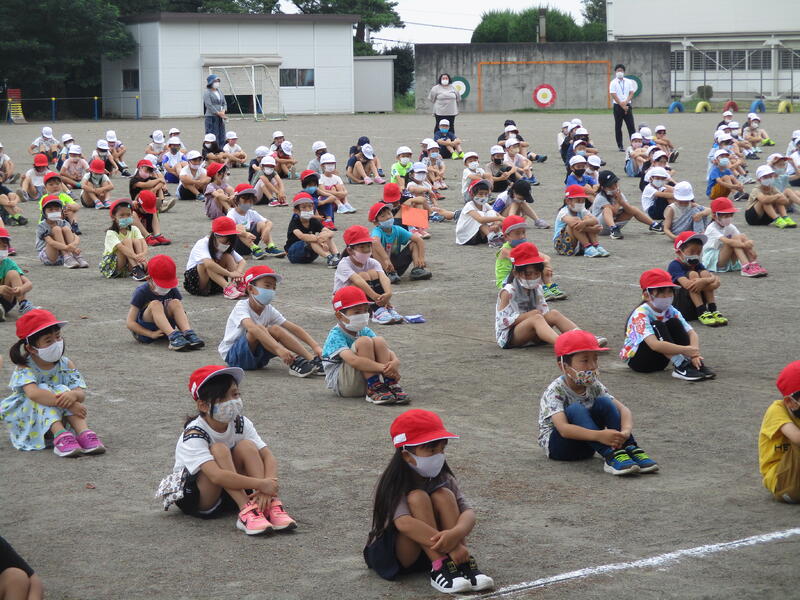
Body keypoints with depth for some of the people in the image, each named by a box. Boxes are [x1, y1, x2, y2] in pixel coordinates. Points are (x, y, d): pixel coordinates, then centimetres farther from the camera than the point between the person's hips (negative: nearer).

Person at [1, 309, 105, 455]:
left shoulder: (66, 365, -4)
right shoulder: (24, 368, -17)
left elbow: (81, 393, -15)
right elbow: (33, 393, -37)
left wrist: (73, 395, -42)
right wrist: (68, 404, -43)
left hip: (58, 416, 3)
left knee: (62, 390, -21)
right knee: (43, 390, -26)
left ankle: (84, 433, -36)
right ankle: (61, 436, -44)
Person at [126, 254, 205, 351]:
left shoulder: (173, 290, 1)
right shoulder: (141, 293, -13)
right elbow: (129, 323, -16)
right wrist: (151, 334, -26)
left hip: (164, 329, 4)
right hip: (143, 331, -4)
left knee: (175, 303, -19)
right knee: (155, 304, -29)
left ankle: (189, 334, -39)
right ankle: (174, 337, -48)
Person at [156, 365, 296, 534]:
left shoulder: (241, 423, -6)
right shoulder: (193, 436, -25)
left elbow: (268, 456, -15)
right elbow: (216, 476, -40)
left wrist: (267, 489, -35)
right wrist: (261, 484, -41)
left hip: (232, 493, 5)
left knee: (246, 446, -20)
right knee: (218, 450, -29)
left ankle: (270, 505, -31)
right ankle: (246, 512, -38)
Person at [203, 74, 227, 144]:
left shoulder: (220, 92, 16)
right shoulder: (207, 93, -5)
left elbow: (224, 103, 15)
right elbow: (209, 105, -14)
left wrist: (223, 111, -6)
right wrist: (219, 113, -17)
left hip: (220, 118, 7)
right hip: (211, 117, -7)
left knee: (222, 137, 6)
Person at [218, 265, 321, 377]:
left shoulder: (269, 310, 1)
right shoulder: (242, 306, -19)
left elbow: (293, 328, -7)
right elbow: (251, 328, -39)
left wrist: (315, 346, -21)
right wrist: (278, 349, -52)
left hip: (256, 356, 6)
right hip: (232, 356, -6)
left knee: (275, 329, -17)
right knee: (258, 329, -30)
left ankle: (312, 359, -24)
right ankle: (293, 363, -39)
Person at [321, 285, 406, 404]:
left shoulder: (365, 331, 7)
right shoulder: (336, 336, -16)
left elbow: (387, 351, -3)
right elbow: (353, 361, -33)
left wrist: (395, 362, -28)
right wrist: (383, 368, -39)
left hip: (365, 380, 7)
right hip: (341, 385, -7)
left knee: (379, 341, -14)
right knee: (364, 341, -25)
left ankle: (391, 386, -22)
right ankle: (374, 390, -28)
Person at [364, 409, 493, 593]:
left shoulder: (443, 478, -4)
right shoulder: (393, 484, -20)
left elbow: (468, 512, -17)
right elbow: (404, 523, -37)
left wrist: (456, 533, -41)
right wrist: (450, 547, -43)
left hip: (433, 549, 5)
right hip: (392, 555, -5)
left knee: (443, 495, -19)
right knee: (417, 498, -28)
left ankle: (464, 566, -27)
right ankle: (440, 569, -33)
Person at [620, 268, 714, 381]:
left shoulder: (671, 311, -4)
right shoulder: (640, 314, -25)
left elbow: (692, 333, -12)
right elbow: (654, 344, -38)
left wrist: (694, 353, -32)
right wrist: (686, 350, -40)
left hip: (658, 360, 6)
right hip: (635, 358, -6)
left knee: (674, 323, -14)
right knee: (657, 326, -28)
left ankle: (696, 364, -21)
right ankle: (680, 367, -34)